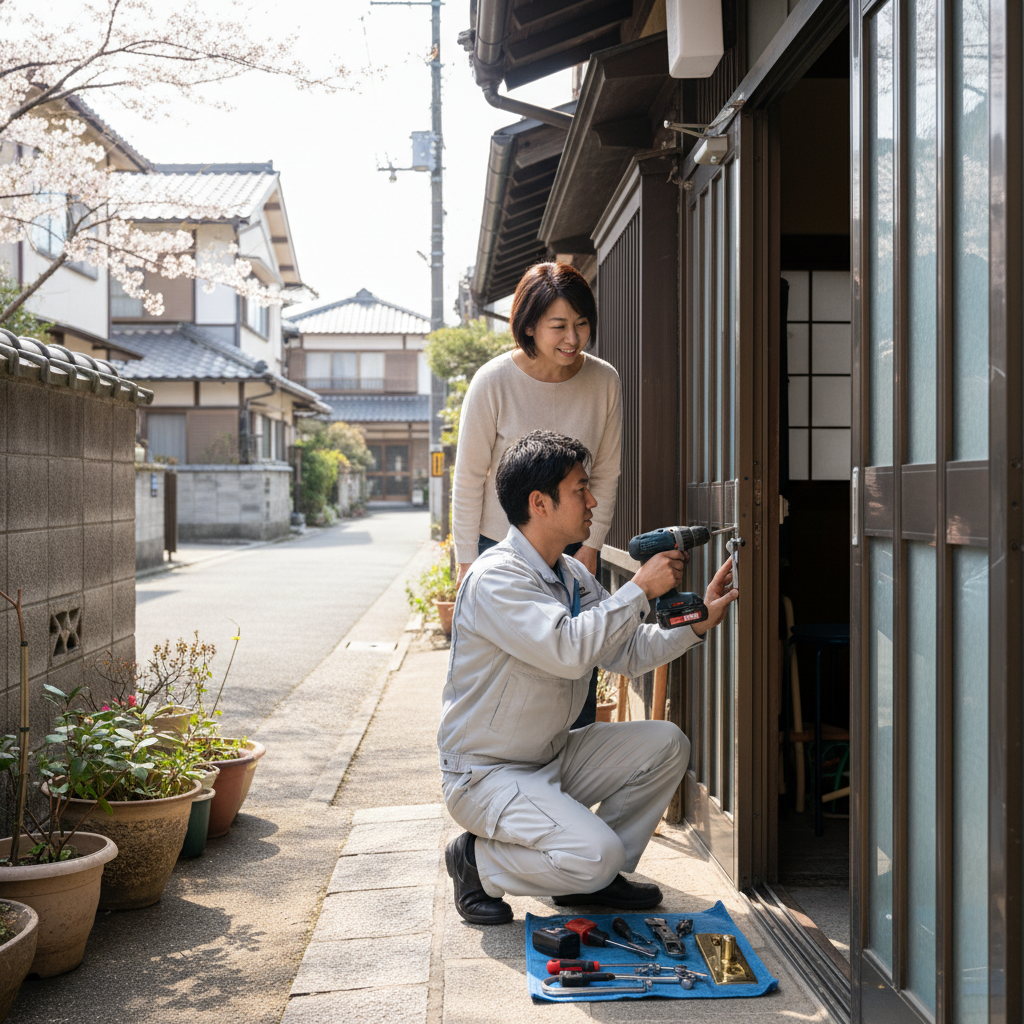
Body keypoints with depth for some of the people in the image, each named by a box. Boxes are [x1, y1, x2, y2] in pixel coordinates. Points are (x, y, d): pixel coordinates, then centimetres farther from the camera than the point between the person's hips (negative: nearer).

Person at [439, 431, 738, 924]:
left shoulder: (573, 576, 7)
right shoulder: (495, 578, -22)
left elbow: (625, 652, 9)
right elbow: (569, 651, -34)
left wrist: (698, 622, -3)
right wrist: (640, 589, -26)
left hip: (552, 757, 9)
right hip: (486, 774, -9)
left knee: (665, 744, -4)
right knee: (595, 855, -26)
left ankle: (596, 877, 8)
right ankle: (477, 861, 1)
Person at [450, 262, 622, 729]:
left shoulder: (604, 381, -6)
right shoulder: (493, 382, -13)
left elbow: (605, 475, 4)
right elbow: (469, 478, -6)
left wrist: (590, 546, -1)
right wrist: (466, 562, -6)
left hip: (574, 549, 3)